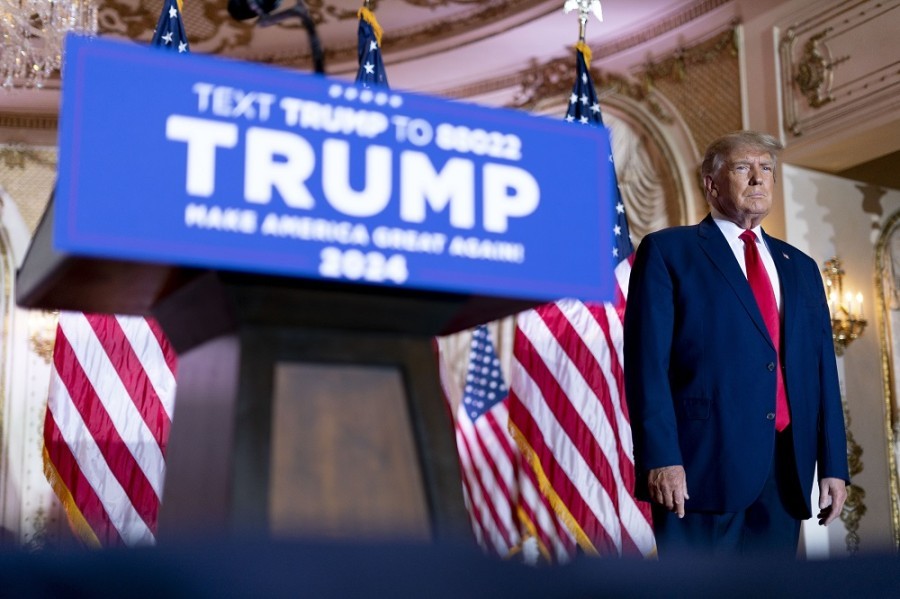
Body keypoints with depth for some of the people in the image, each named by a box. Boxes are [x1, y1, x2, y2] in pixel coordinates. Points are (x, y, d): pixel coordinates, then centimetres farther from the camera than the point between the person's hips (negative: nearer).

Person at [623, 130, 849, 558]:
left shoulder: (800, 267, 20)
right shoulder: (668, 251, 4)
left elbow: (823, 371, 16)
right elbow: (647, 362, -6)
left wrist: (833, 465, 8)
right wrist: (661, 458, -16)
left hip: (787, 470, 5)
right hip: (703, 464, -5)